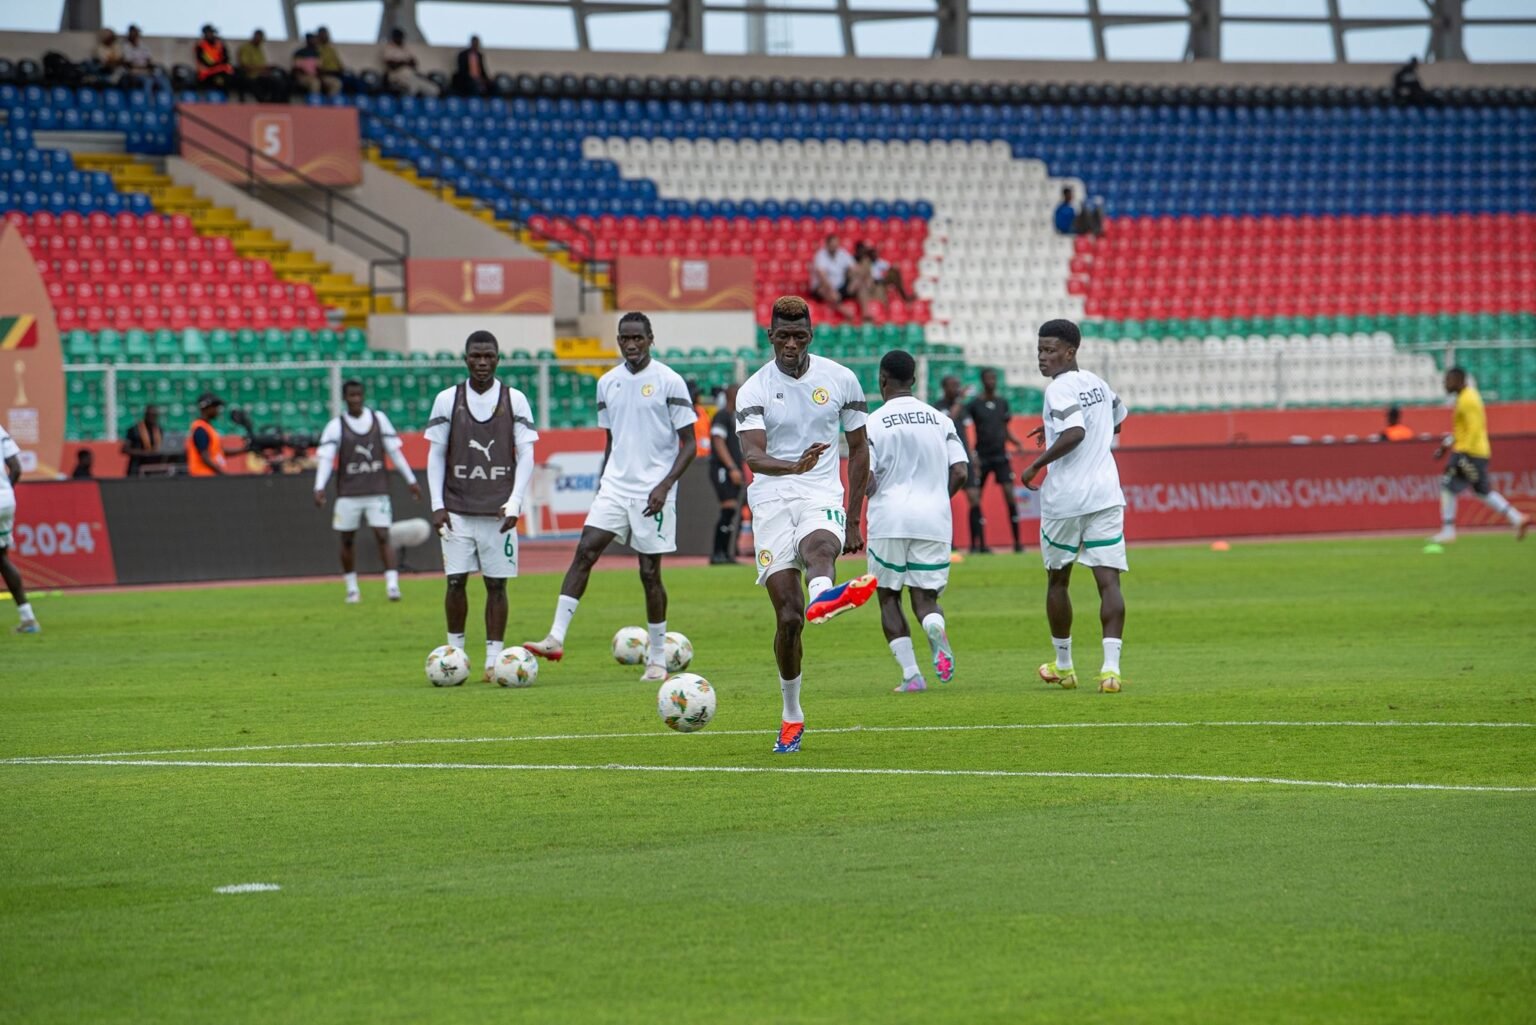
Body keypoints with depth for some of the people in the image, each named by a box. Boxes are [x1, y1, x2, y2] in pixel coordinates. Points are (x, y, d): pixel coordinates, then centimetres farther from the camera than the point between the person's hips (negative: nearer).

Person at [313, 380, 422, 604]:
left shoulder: (379, 419, 4)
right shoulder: (336, 426, -4)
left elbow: (394, 451, 9)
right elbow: (325, 458, -12)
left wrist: (410, 480, 8)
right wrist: (319, 487, -25)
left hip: (377, 492, 0)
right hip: (348, 493, 0)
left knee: (383, 536, -10)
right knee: (347, 540, 6)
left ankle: (392, 584, -14)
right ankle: (352, 587, 18)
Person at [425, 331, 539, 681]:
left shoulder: (515, 400, 2)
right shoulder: (447, 399, 3)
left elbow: (525, 455, 1)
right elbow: (436, 455, 6)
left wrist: (514, 503, -11)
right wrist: (437, 505, -2)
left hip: (498, 511, 0)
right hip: (457, 510, 0)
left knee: (497, 584, 0)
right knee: (456, 580, -2)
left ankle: (494, 658, 5)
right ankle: (455, 652, 11)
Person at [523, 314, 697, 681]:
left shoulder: (669, 382, -6)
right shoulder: (608, 383, 10)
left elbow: (688, 444, -6)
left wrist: (664, 486, -16)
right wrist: (602, 481, 13)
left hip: (652, 491, -4)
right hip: (615, 486, 5)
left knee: (650, 572, 0)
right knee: (585, 551, -10)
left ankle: (657, 660, 11)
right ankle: (556, 639, -14)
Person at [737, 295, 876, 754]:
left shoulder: (839, 379, 6)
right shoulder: (754, 390, 0)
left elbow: (858, 448, 15)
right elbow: (752, 455, -16)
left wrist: (854, 520, 11)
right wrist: (794, 466, -39)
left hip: (823, 497, 0)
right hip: (772, 501, 0)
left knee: (819, 546, -38)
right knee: (787, 617, -6)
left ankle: (823, 598, -76)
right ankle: (791, 715, 13)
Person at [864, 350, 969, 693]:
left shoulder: (873, 423, -3)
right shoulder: (940, 420, 8)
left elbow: (866, 478, -9)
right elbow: (960, 472, 1)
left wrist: (867, 500, 13)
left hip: (889, 520, -2)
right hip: (934, 521, 2)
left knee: (889, 596, 12)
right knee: (925, 596, 8)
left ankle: (911, 674, 2)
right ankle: (935, 627, -29)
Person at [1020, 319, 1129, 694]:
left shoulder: (1059, 389, -11)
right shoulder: (1097, 383, 13)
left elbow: (1075, 433, -26)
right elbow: (1118, 418, 32)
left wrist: (1037, 465, -16)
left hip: (1064, 499, -5)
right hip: (1106, 494, 5)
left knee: (1058, 580, 14)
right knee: (1109, 581, -4)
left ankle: (1063, 666, 25)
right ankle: (1110, 667, -18)